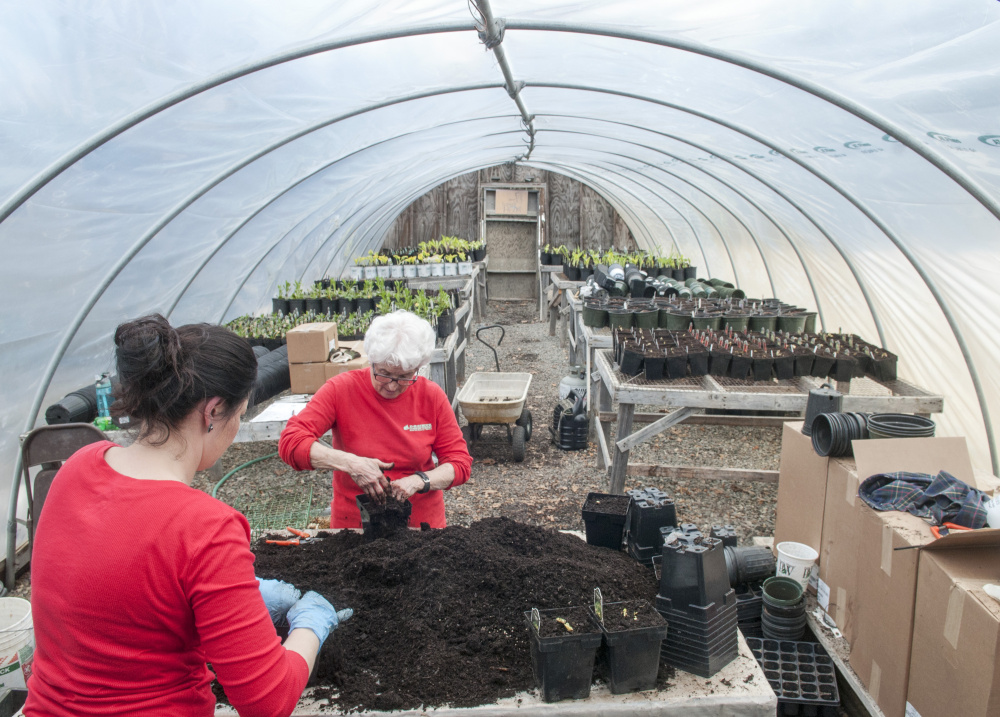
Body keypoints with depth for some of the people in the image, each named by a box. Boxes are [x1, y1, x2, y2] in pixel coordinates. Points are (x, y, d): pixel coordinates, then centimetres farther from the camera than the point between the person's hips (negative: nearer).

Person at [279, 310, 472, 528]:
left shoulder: (432, 396, -1)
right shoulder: (342, 389, -6)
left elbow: (460, 463, 1)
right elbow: (290, 442, -14)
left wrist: (419, 481, -17)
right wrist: (349, 463, -25)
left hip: (421, 521, 1)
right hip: (354, 522, 0)